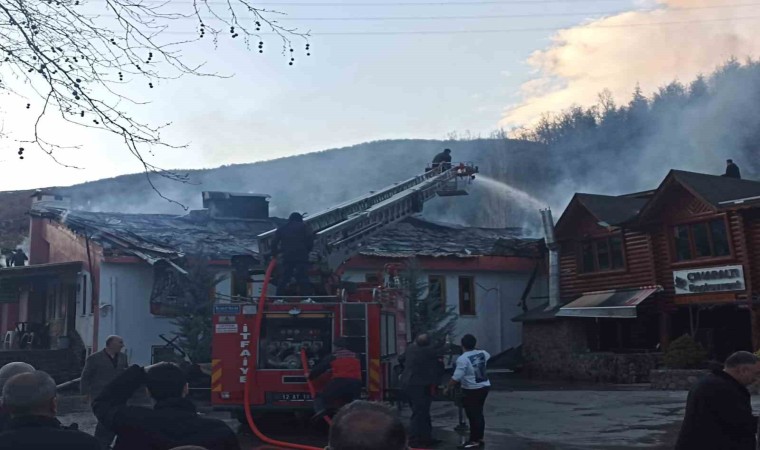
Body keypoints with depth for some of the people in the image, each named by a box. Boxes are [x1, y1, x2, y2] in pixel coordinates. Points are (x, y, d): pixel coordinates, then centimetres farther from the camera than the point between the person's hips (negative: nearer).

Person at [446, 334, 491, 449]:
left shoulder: (462, 359, -19)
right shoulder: (482, 353, 2)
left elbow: (456, 377, -22)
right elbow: (488, 357, 28)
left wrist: (448, 388, -10)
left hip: (472, 390, -8)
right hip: (485, 386, 8)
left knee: (473, 415, 0)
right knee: (478, 414, 17)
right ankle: (479, 439, 25)